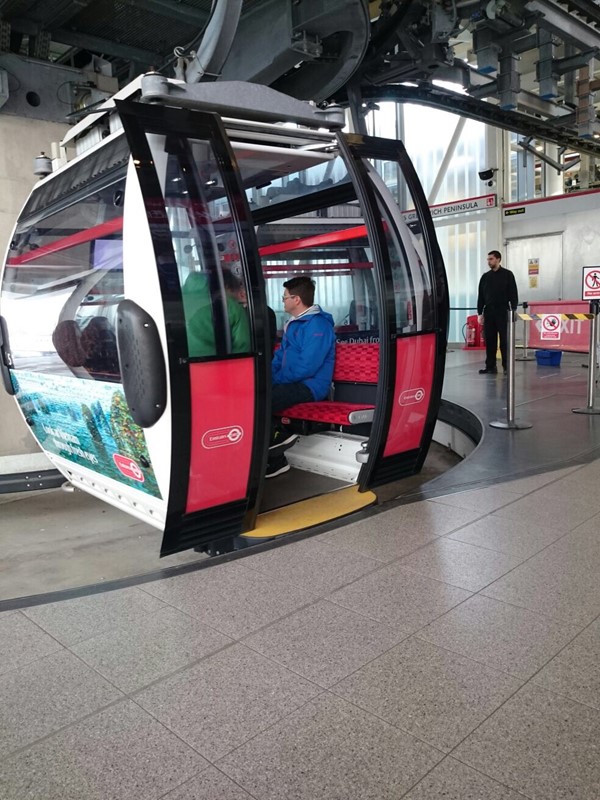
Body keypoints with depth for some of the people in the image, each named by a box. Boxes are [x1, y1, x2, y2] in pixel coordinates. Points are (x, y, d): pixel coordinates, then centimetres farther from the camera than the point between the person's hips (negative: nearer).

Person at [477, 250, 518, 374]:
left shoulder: (507, 274, 2)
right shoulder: (485, 276, 12)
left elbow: (513, 294, -1)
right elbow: (480, 296, 12)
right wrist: (480, 313, 7)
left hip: (503, 312, -4)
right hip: (488, 312, 4)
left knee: (504, 340, -2)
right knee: (489, 340, 3)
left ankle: (507, 366, 3)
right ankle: (490, 366, 9)